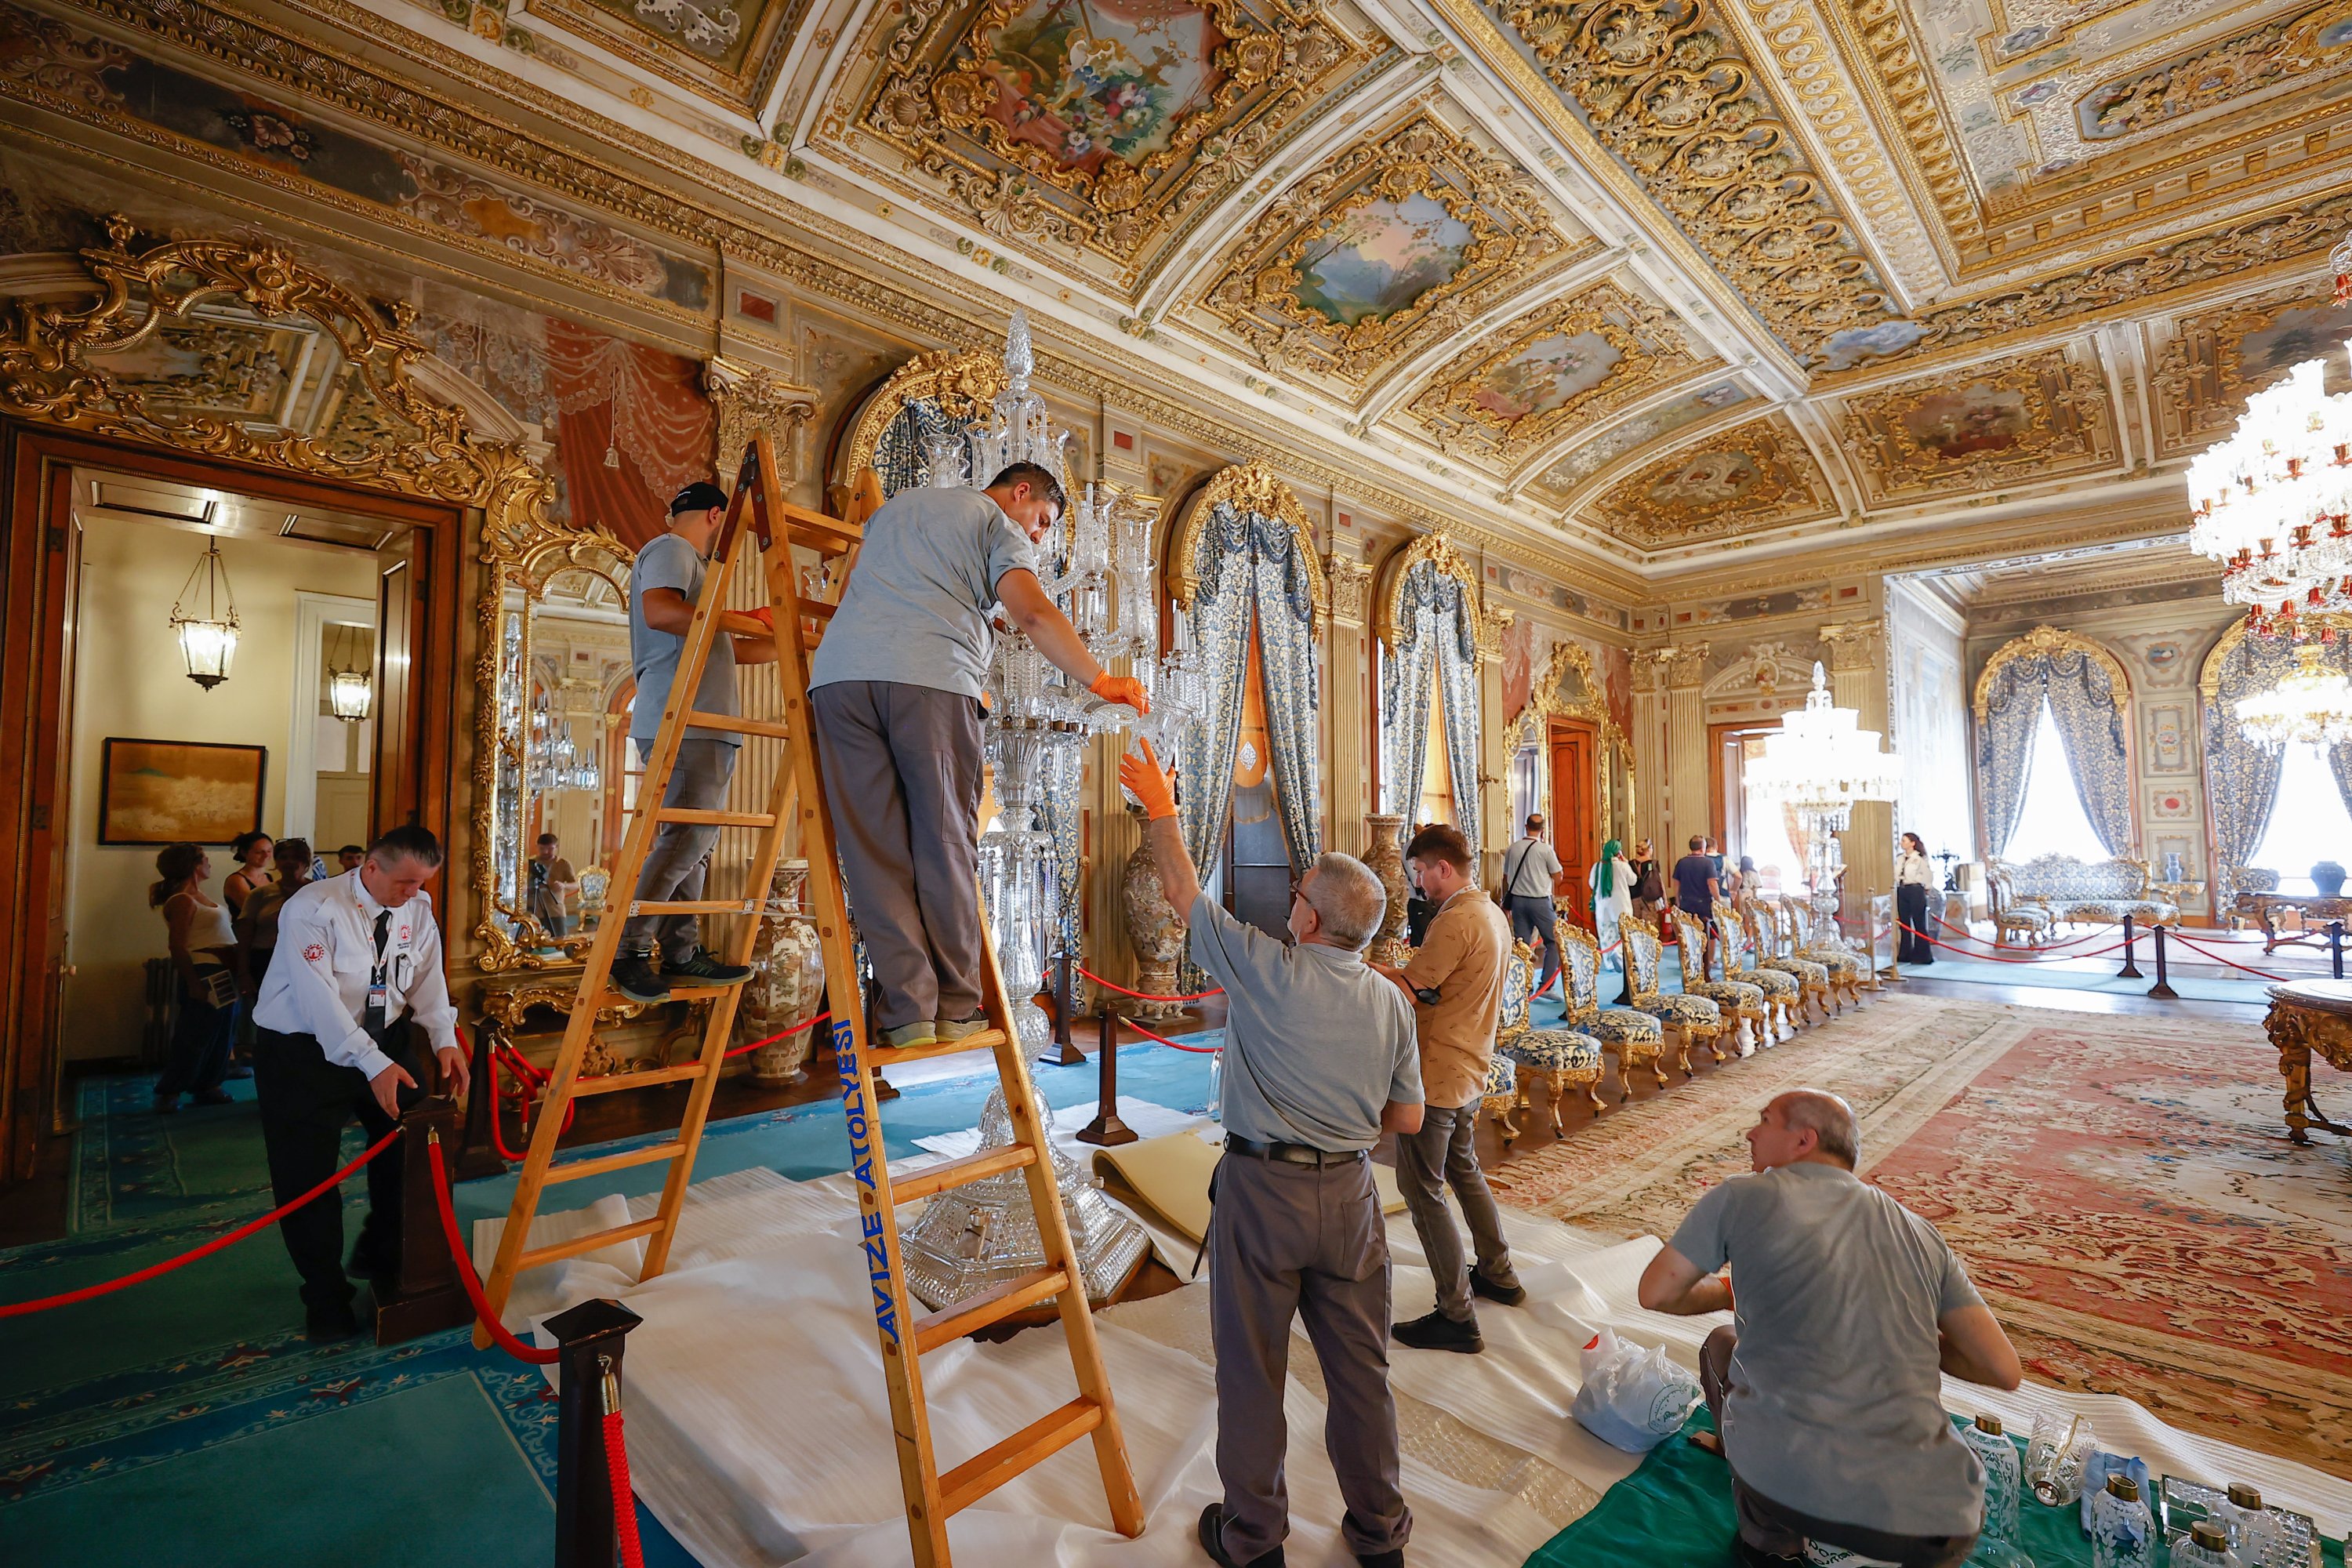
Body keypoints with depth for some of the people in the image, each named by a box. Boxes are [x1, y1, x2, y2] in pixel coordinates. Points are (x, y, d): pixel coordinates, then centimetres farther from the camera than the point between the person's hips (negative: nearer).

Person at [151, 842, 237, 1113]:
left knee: (219, 1034, 15)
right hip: (205, 973, -10)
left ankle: (207, 1087, 24)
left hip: (222, 974, 10)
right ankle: (169, 1092, 8)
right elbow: (177, 946, -19)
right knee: (195, 1036, -3)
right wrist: (193, 983, -21)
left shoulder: (197, 896, 14)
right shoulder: (183, 900, -14)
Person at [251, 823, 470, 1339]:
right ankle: (326, 1296, 21)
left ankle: (380, 1256, 33)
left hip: (385, 1037, 5)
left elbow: (428, 977, -4)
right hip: (304, 1047, -5)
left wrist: (445, 1039, -19)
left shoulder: (417, 906, -4)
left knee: (412, 1147, 7)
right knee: (308, 1174, 1)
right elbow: (320, 999, -29)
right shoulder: (311, 909, -23)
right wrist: (374, 1065, -34)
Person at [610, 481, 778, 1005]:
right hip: (683, 724, -10)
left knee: (698, 841, 7)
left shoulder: (691, 564, 31)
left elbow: (728, 648, 31)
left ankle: (681, 953, 10)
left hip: (706, 729, 10)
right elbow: (659, 610, -19)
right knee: (686, 837, -15)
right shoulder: (669, 549, 1)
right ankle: (629, 949, -9)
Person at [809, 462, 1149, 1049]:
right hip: (931, 677, -5)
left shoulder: (895, 506, 35)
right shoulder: (1000, 526, 14)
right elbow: (1032, 612, -5)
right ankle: (956, 1007, 6)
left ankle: (908, 1010, 0)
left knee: (874, 851, 2)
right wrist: (1101, 681, -6)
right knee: (945, 845, 2)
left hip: (839, 671, 5)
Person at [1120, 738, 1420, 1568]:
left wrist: (1160, 808, 7)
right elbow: (1407, 1120, 5)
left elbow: (1184, 893, -4)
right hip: (1350, 1195, 4)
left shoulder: (1268, 970, -15)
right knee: (1360, 1368, 18)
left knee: (1252, 1371, 13)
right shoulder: (1391, 1002, -2)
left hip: (1261, 1189, -4)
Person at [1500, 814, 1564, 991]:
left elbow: (1506, 878, 11)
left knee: (1522, 944, 8)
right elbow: (1558, 877, 0)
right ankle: (1546, 985, -1)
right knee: (1554, 942, 6)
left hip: (1517, 900, 4)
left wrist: (1505, 903, 21)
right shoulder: (1545, 849, -8)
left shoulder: (1512, 849, 5)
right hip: (1539, 901, -4)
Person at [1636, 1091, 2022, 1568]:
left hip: (1778, 1487, -4)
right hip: (1930, 1528, 5)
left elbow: (1656, 1294, 6)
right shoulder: (1920, 1233, 11)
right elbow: (2005, 1370, 12)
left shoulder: (1742, 1197, 1)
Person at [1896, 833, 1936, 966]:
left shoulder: (1919, 859, -7)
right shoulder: (1899, 859, 10)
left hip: (1915, 891, -6)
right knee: (1904, 924, 9)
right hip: (1901, 891, 6)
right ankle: (1905, 954, 15)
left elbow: (1928, 876, -4)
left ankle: (1922, 955, 5)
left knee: (1919, 923, -1)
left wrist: (1924, 889, 3)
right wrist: (1898, 887, 6)